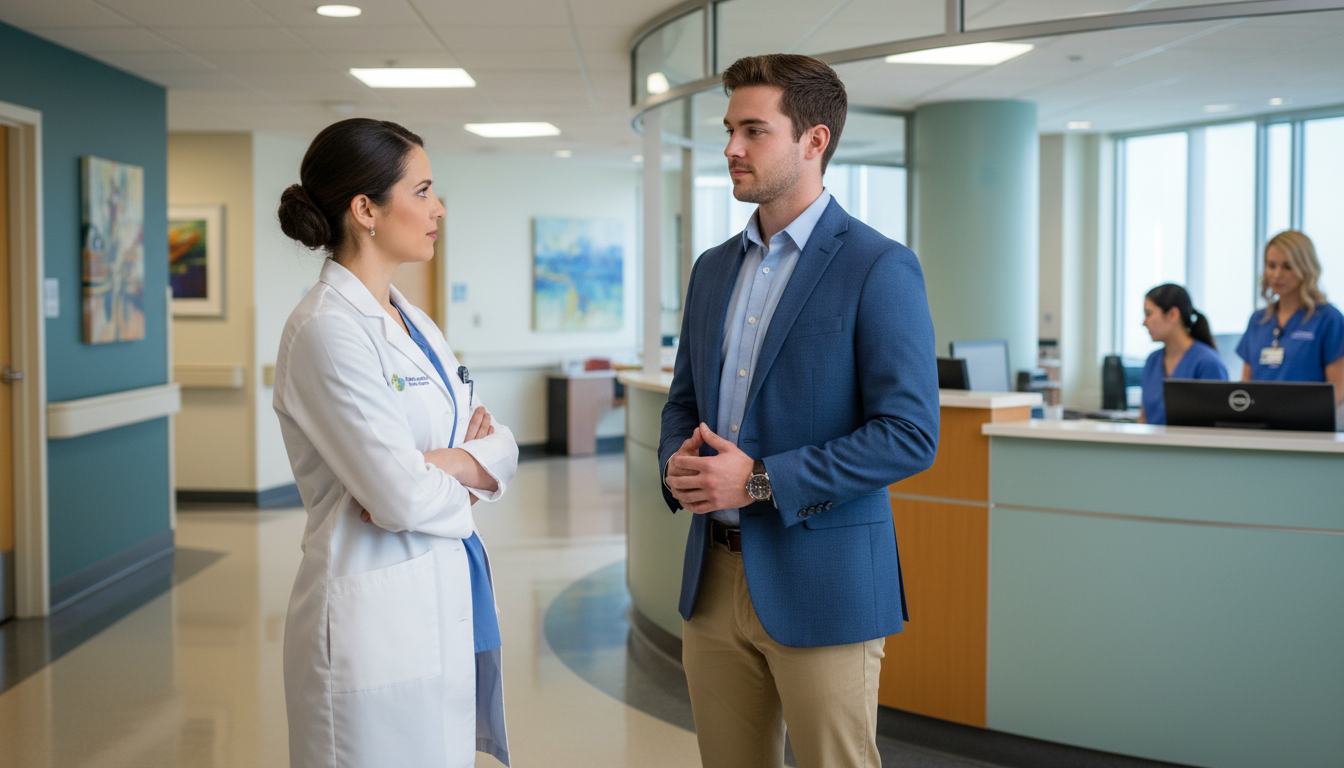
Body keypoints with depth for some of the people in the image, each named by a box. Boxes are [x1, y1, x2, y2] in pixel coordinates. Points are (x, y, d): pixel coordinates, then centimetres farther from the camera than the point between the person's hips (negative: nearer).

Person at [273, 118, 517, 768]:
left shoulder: (410, 319, 11)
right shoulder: (327, 330, -16)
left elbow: (500, 447, 9)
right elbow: (402, 498, -22)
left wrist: (448, 462, -12)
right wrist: (465, 479, -2)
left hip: (447, 608, 8)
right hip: (378, 620, -8)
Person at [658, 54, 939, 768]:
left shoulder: (879, 268, -10)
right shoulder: (713, 268, 12)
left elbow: (910, 434, -16)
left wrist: (761, 480, -19)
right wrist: (677, 463, -3)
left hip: (821, 582, -6)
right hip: (715, 577, 6)